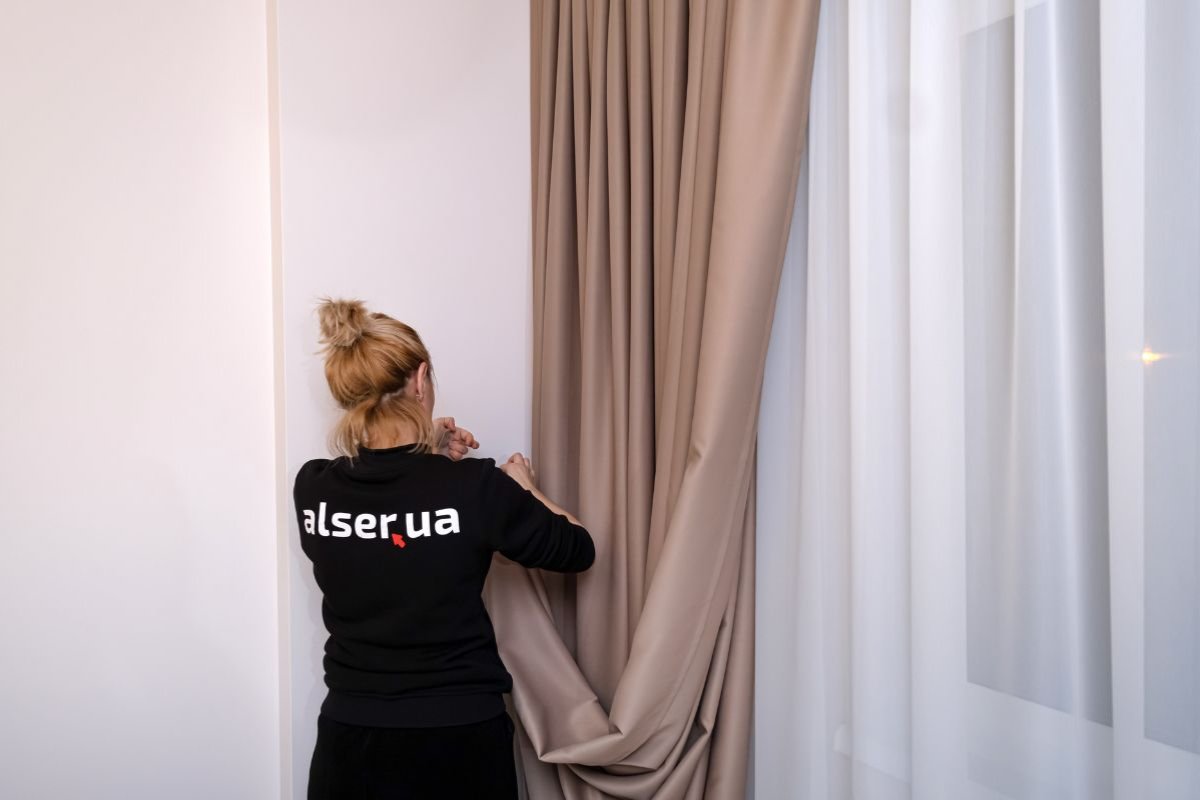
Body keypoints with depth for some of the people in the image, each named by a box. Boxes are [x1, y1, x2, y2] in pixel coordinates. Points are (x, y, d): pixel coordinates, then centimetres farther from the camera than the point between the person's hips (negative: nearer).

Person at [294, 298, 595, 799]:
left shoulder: (311, 488, -9)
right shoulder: (476, 489, -19)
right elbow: (577, 550, -3)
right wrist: (523, 488, 11)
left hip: (351, 742, 3)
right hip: (459, 742, -2)